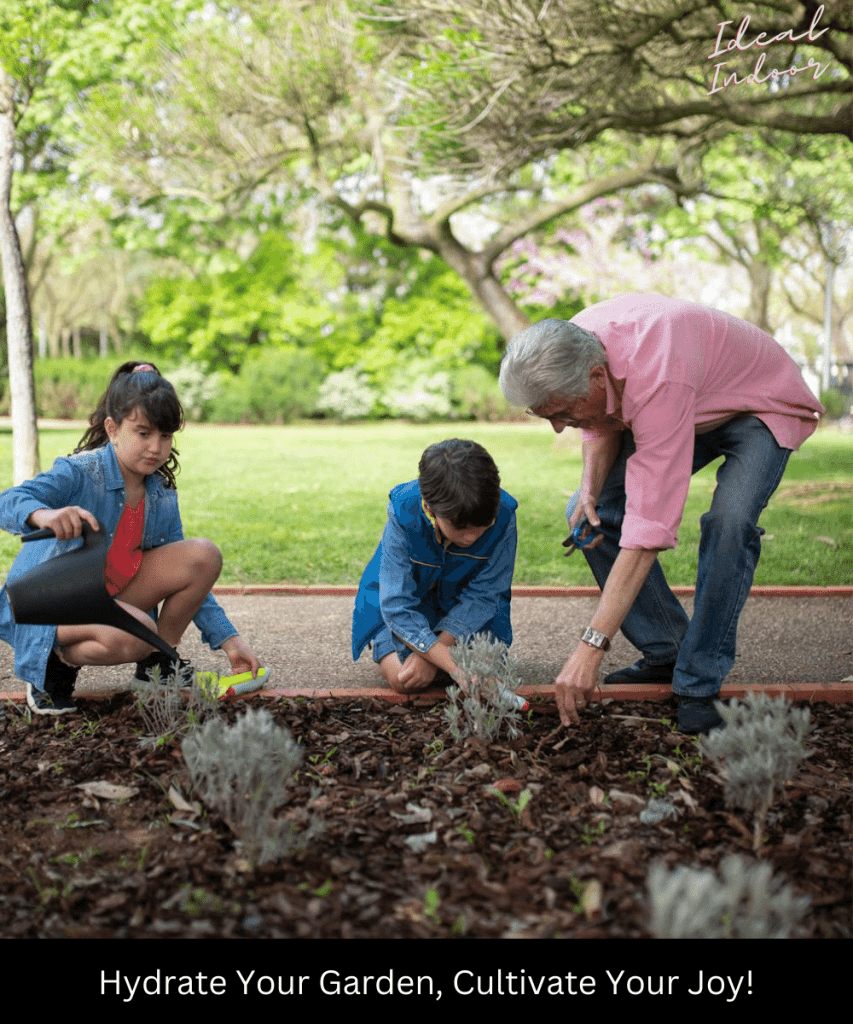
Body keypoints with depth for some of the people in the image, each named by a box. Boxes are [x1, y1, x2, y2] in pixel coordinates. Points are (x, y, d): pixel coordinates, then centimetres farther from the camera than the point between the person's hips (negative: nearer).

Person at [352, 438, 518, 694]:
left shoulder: (502, 514, -29)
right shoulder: (404, 513, -34)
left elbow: (482, 594, -20)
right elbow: (397, 606, -32)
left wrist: (429, 654, -28)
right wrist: (454, 665, -42)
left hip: (464, 607, 2)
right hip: (405, 600, -2)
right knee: (404, 680, -22)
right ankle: (383, 645, 14)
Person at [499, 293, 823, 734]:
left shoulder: (657, 381, -45)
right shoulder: (570, 351, -22)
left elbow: (649, 526, -46)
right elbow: (603, 423, 2)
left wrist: (591, 647, -47)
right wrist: (590, 487, -20)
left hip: (762, 407, -7)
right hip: (691, 407, 7)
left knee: (729, 521, -33)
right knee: (592, 515, -5)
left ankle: (698, 685, -19)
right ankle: (666, 653, 6)